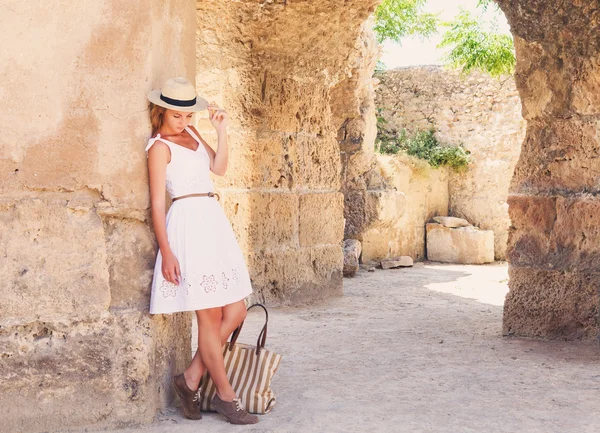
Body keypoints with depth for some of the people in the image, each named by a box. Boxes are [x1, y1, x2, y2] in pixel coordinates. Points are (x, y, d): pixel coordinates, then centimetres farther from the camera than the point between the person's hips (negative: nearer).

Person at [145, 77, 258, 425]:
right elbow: (157, 202, -9)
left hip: (213, 220, 9)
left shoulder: (191, 133, 17)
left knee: (236, 312, 6)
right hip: (189, 222, -8)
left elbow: (219, 168, 17)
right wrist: (166, 252, -15)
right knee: (210, 316, -3)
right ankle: (226, 396, 7)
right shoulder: (160, 146, -5)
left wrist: (222, 132, 6)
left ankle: (192, 379, 16)